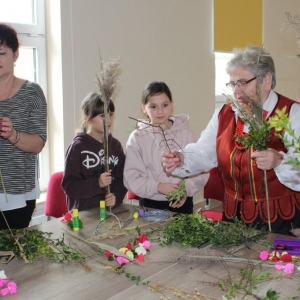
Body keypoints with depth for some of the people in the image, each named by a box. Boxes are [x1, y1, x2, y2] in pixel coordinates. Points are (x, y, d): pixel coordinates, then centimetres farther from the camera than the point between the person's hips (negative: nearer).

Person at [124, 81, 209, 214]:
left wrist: (186, 189, -16)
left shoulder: (185, 133, 0)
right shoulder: (137, 138, -4)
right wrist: (157, 187, -19)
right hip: (151, 205, -1)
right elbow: (131, 178, -7)